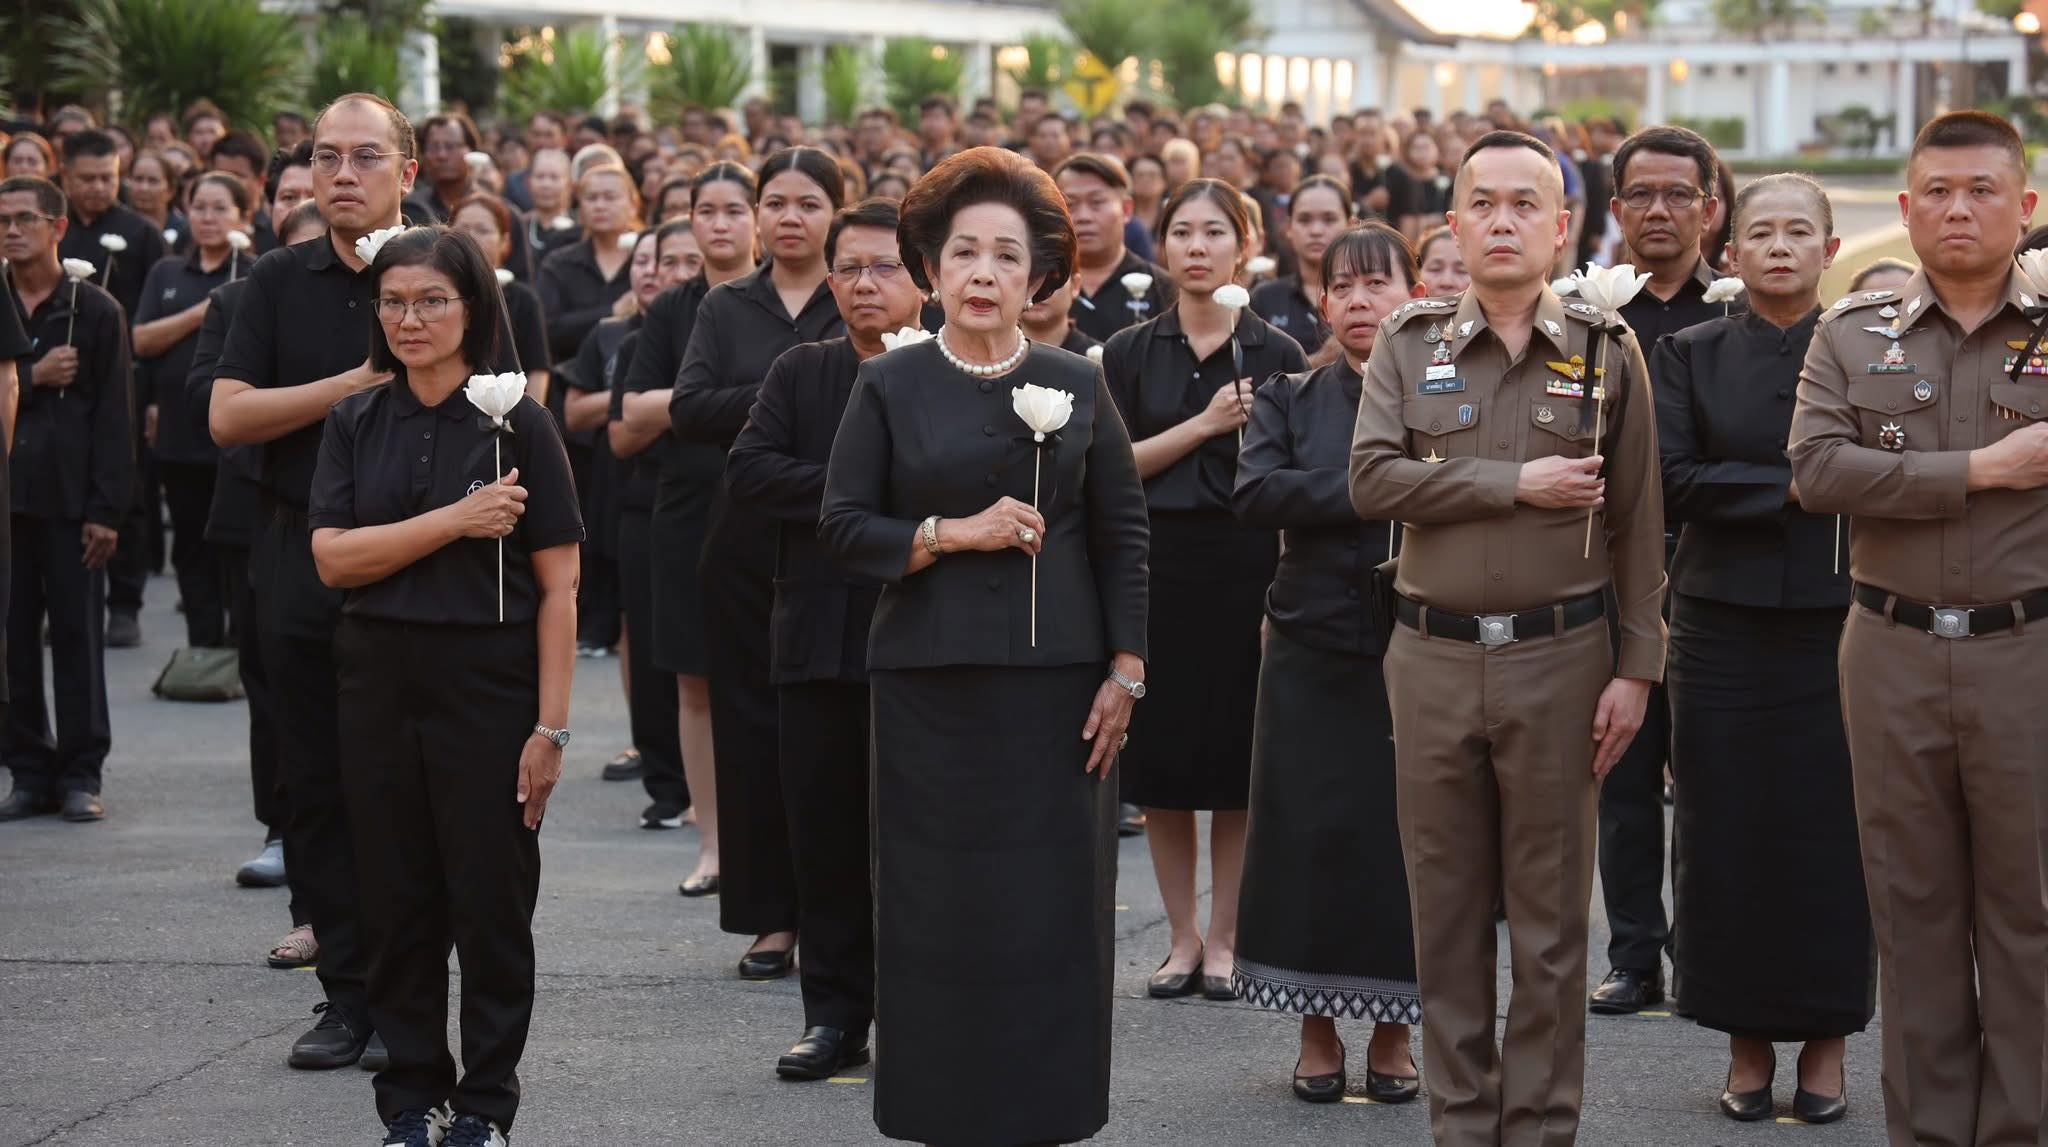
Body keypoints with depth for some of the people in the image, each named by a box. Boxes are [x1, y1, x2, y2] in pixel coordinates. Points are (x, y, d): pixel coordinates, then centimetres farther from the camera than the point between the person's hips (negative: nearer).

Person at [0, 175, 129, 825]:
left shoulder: (96, 312, 2)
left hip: (69, 498, -2)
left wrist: (106, 510, -7)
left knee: (78, 637, 1)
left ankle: (81, 775, 7)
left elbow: (114, 418, -1)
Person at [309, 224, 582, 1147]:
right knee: (398, 903, 7)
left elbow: (558, 587, -5)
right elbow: (332, 556, -5)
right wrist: (457, 521, -15)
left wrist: (550, 725, -11)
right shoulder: (356, 424, 7)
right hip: (380, 682, 3)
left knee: (492, 901, 1)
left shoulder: (515, 422, -3)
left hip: (488, 680, -3)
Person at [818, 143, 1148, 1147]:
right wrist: (955, 533, -12)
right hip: (931, 682, -1)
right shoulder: (889, 386, 4)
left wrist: (1125, 669, 0)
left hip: (1056, 681, 1)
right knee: (939, 908, 0)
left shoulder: (1076, 386, 7)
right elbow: (842, 526, 0)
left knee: (1055, 905, 0)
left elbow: (1122, 535, 7)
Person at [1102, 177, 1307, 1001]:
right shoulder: (1131, 353, 7)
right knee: (1160, 763, 4)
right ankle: (1183, 939, 16)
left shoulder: (1277, 356, 4)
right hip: (1155, 563, 1)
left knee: (1237, 763, 1)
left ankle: (1223, 941, 11)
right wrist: (1206, 423, -13)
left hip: (1247, 565, -1)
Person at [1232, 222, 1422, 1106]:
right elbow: (1254, 494, -9)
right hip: (1314, 655, 1)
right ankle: (1317, 1032, 13)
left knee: (1407, 834, 1)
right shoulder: (1290, 401, 8)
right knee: (1314, 834, 1)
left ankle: (1392, 1034, 14)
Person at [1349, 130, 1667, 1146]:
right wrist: (1517, 483, -14)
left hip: (1560, 656, -1)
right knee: (1447, 909, 8)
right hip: (1433, 655, 1)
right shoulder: (1409, 341, 4)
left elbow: (1637, 522, 3)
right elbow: (1372, 479, -9)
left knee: (1551, 916, 5)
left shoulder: (1607, 352, 2)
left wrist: (1636, 668, -2)